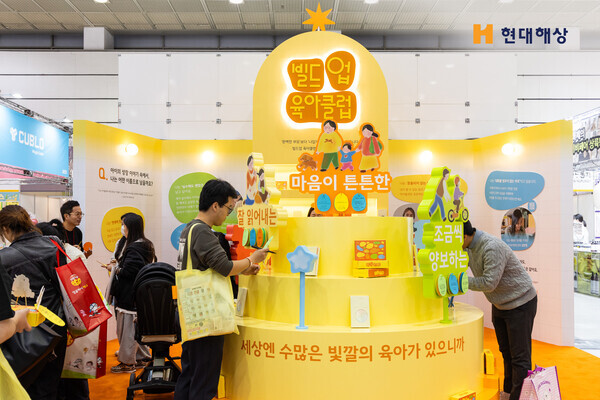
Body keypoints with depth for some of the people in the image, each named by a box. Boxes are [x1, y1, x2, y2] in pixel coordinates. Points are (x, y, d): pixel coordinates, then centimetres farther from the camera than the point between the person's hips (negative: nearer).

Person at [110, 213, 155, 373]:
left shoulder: (134, 248, -19)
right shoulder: (145, 245, 10)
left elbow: (128, 271, -26)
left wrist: (116, 270, -8)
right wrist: (119, 264, 10)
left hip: (129, 295, -10)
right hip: (139, 294, 10)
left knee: (126, 327, 1)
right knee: (137, 326, 17)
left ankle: (127, 362, 11)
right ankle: (142, 357, 26)